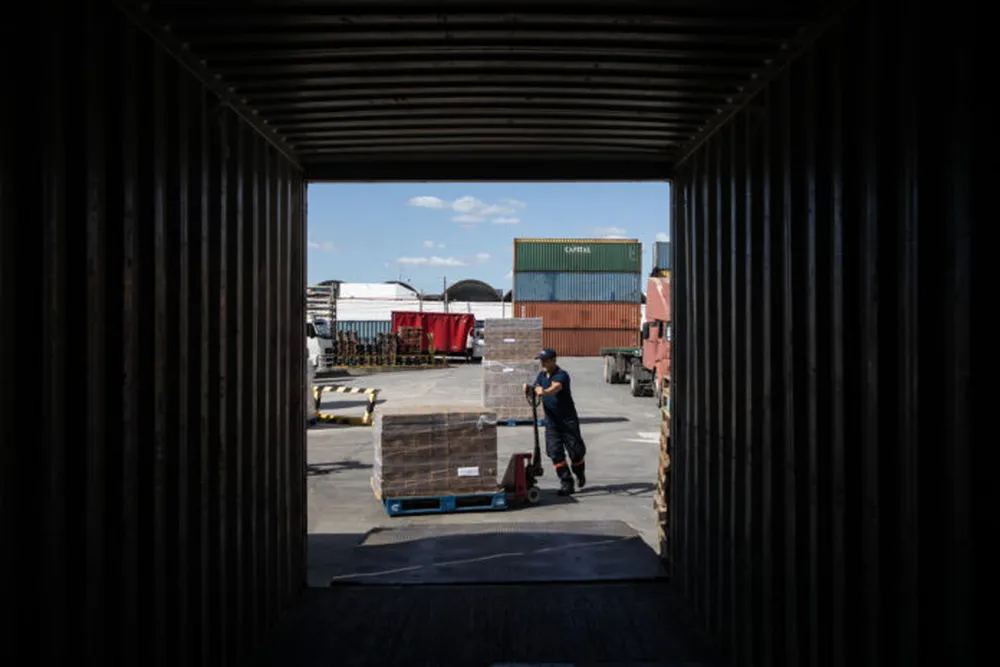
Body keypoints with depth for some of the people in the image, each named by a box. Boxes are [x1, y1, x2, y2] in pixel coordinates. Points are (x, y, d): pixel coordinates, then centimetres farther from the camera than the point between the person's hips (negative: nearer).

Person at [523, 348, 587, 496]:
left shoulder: (561, 375, -17)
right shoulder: (542, 374, 7)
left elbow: (556, 387, -37)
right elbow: (536, 389, 3)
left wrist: (544, 392, -58)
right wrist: (529, 388, -21)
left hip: (568, 420, -5)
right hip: (551, 421, 5)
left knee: (575, 450, 2)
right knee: (555, 452, -3)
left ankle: (579, 473, 32)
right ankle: (566, 483, 3)